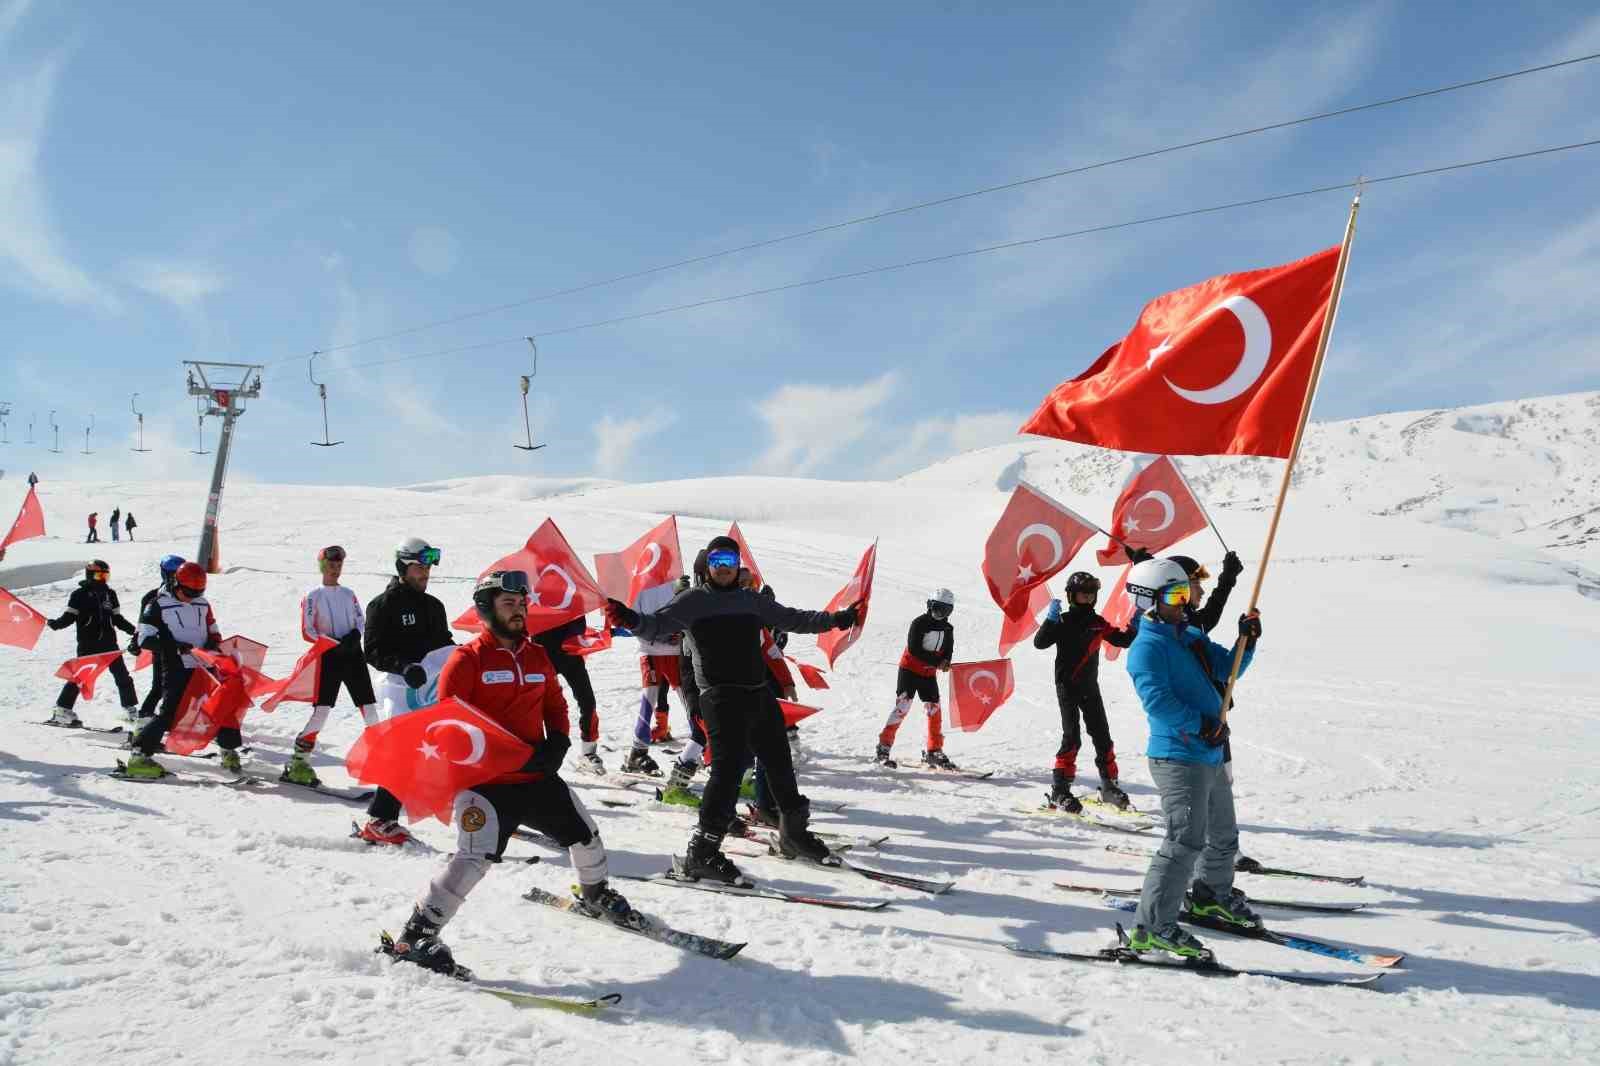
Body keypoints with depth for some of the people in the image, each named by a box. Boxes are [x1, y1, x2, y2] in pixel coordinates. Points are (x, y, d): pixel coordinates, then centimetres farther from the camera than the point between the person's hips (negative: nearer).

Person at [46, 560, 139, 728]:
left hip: (109, 642, 4)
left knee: (123, 676, 2)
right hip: (87, 644, -4)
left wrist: (134, 630, 12)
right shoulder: (80, 594, -1)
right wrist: (56, 624, -22)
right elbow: (69, 617, -3)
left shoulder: (110, 594, 12)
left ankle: (131, 709, 11)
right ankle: (62, 710, 4)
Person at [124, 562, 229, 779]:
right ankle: (140, 756, -5)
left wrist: (214, 644, -2)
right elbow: (145, 638, -8)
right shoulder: (160, 605, -4)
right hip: (177, 670, -5)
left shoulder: (203, 604, 11)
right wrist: (174, 647, -20)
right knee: (169, 713, -14)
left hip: (204, 668, 5)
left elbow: (213, 632, 21)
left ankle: (229, 751, 22)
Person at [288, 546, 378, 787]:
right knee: (321, 710, -11)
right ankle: (297, 762, -3)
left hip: (353, 654, 4)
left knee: (369, 707, 1)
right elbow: (307, 632, -3)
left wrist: (355, 634, -8)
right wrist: (332, 642, -16)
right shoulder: (313, 597, 3)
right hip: (328, 657, -4)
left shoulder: (348, 594, 16)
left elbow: (361, 621, 14)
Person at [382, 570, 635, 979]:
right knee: (474, 858, -22)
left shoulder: (537, 656, 11)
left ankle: (595, 895, 46)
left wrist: (557, 742, -1)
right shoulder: (468, 658, -9)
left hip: (538, 777, 7)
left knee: (584, 834, 18)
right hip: (486, 781, -7)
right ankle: (416, 936, -7)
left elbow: (555, 705, 21)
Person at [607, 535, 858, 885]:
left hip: (759, 692, 6)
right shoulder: (692, 600, 1)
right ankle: (701, 853, -11)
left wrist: (835, 619, 24)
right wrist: (632, 619, -31)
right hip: (721, 697, -6)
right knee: (729, 767, -16)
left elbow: (792, 619, 26)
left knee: (779, 763, 16)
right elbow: (658, 626, -10)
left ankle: (794, 832, 36)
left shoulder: (752, 600, 16)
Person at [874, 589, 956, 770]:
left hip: (929, 674, 6)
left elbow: (948, 650, 10)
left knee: (934, 710, 2)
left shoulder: (948, 629, 6)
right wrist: (937, 662, -23)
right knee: (902, 706, -13)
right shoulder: (919, 623, -12)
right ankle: (883, 748, -11)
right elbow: (914, 648, -20)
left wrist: (946, 661, -15)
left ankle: (934, 752, 14)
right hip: (909, 669, -6)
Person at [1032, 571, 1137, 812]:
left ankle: (1109, 786, 18)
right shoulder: (1063, 622, -6)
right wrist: (1050, 620, -28)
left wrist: (1136, 626, -4)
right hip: (1067, 686, -5)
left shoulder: (1098, 623, 8)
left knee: (1102, 735, 7)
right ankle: (1059, 791, -5)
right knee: (1072, 737, -10)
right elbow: (1040, 642, -17)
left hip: (1090, 686, 5)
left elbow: (1122, 640, 11)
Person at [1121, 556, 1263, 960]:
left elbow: (1228, 668, 18)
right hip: (1178, 757, -10)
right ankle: (1152, 927, -9)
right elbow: (1157, 700, -24)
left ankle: (1212, 896, 48)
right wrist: (1201, 724, -23)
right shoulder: (1147, 647, -15)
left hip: (1210, 755, 10)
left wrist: (1246, 642, 1)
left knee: (1224, 833, 25)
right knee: (1187, 841, -14)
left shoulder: (1191, 636, 14)